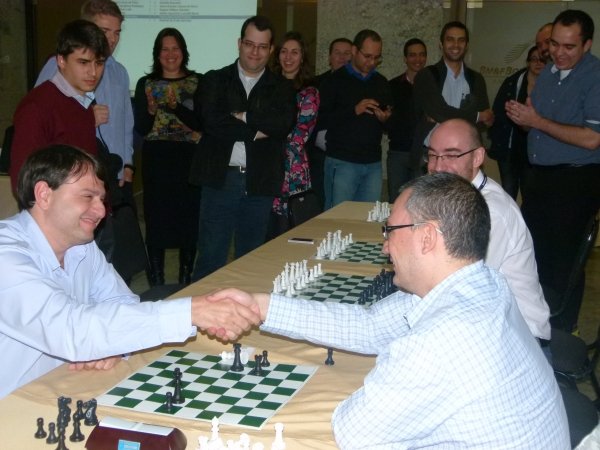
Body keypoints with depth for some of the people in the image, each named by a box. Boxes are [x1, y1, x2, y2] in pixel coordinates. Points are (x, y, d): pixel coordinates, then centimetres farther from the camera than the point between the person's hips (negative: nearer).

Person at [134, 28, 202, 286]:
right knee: (156, 219, 0)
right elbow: (140, 129, 3)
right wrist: (150, 110, -17)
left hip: (188, 160, 0)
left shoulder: (197, 82, 5)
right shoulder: (146, 84, 8)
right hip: (156, 161, 1)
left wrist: (176, 106, -20)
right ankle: (156, 282, 11)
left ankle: (186, 280, 15)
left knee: (188, 217, 1)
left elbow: (201, 122, -6)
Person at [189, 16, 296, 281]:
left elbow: (284, 122, -10)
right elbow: (211, 121, -10)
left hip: (260, 182, 1)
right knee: (211, 256, 1)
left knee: (250, 257, 10)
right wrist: (254, 131, -11)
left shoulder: (282, 88, 10)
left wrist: (242, 116, -10)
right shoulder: (215, 80, 7)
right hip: (221, 178, -1)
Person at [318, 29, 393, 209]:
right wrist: (354, 110, -18)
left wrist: (386, 119, -2)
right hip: (342, 162, -4)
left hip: (373, 162, 4)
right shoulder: (335, 80, 0)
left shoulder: (381, 83, 15)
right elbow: (321, 120, -8)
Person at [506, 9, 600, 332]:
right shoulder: (547, 74, 11)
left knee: (562, 260, 0)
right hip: (539, 175, 8)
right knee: (531, 252, 15)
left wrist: (537, 121, -18)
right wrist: (520, 116, -3)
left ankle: (562, 332, 18)